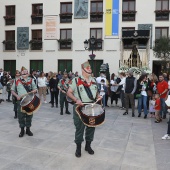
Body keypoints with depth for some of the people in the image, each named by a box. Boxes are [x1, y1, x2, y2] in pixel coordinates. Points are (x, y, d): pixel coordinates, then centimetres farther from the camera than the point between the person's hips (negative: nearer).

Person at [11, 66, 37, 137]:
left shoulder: (30, 80, 4)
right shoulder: (17, 81, 3)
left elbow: (35, 89, 7)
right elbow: (12, 90, 9)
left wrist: (31, 92, -15)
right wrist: (17, 96, -8)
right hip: (20, 101, 0)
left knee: (29, 115, 8)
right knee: (21, 116, 3)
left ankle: (28, 129, 24)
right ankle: (22, 130, 19)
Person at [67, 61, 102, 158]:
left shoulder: (94, 80, 10)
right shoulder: (76, 80, -7)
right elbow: (69, 93, -7)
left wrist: (98, 96, 0)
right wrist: (76, 100, -22)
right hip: (80, 107, -5)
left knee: (91, 127, 12)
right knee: (79, 128, 3)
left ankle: (88, 146, 31)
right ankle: (78, 148, 20)